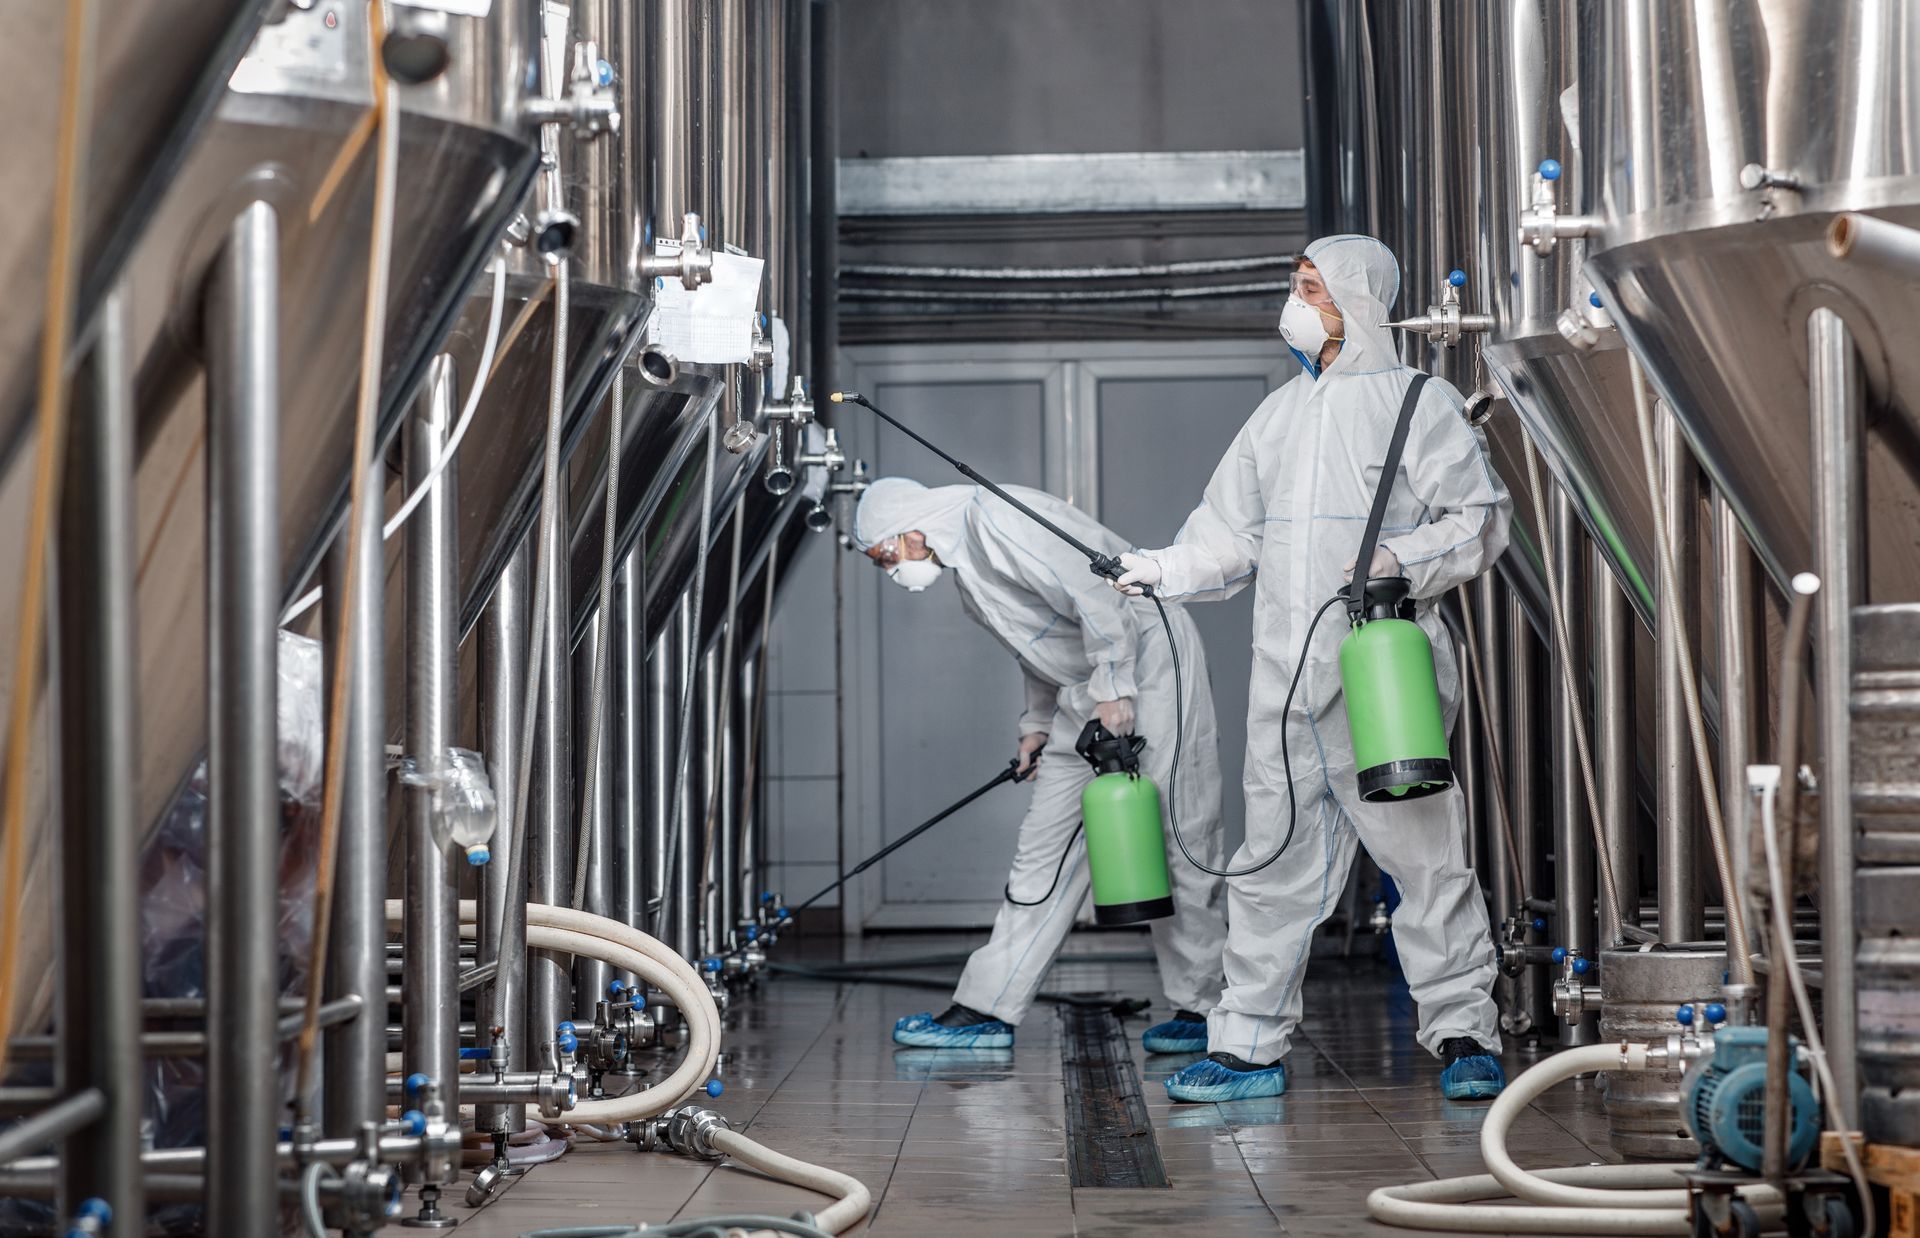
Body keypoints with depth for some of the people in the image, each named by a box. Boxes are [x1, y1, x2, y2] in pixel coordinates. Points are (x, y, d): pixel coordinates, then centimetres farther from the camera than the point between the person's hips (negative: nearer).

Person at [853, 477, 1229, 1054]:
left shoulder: (995, 519, -18)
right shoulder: (962, 562, 14)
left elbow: (1097, 598, -24)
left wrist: (1112, 692, -22)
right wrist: (1038, 723, 19)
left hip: (1147, 661, -10)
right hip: (1086, 690, 10)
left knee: (1173, 839, -6)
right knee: (1046, 842, 5)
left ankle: (1203, 1007, 3)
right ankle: (988, 1008, 5)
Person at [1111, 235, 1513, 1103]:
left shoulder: (1418, 403, 1)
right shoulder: (1280, 413, 18)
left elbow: (1480, 518, -4)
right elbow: (1230, 534, 19)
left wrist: (1402, 561, -18)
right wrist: (1160, 570, 3)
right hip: (1285, 678, 5)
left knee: (1423, 853, -1)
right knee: (1274, 859, 6)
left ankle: (1463, 1035, 9)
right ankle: (1250, 1045, 12)